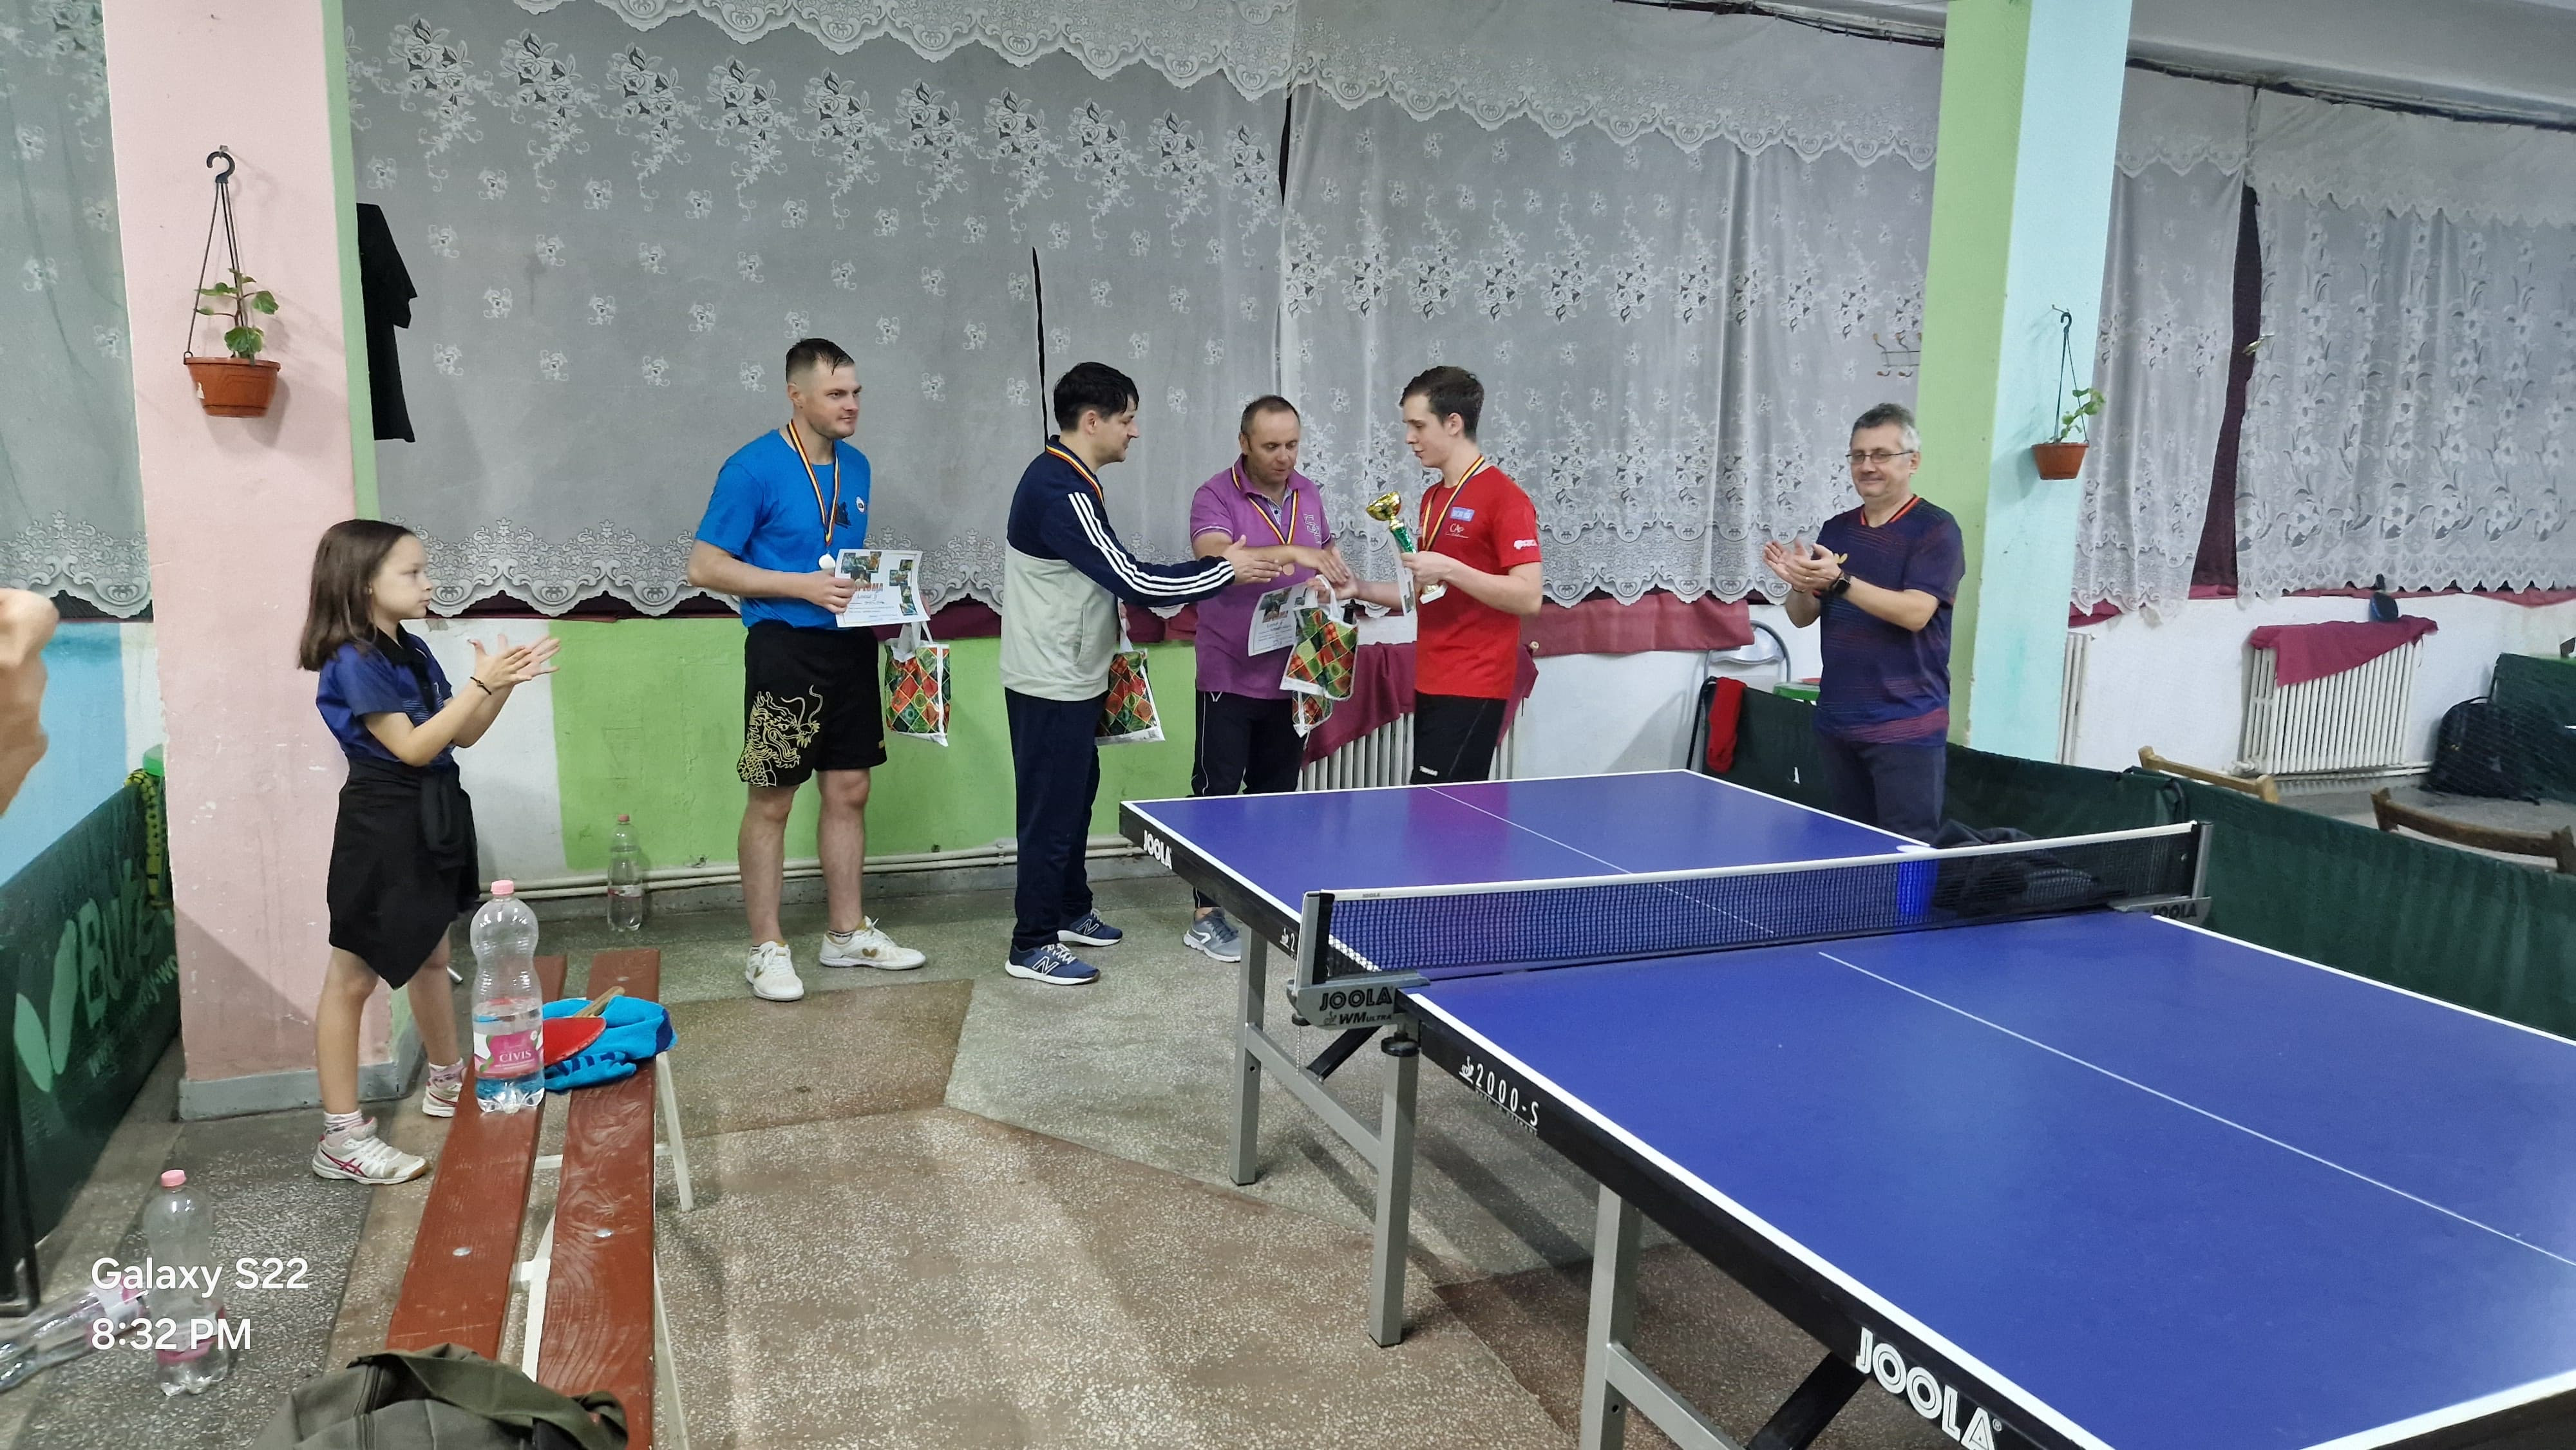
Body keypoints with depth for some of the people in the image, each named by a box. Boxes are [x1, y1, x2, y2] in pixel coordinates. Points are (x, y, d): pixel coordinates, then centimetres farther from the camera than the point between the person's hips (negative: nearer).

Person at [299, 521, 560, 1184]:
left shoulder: (413, 654, 9)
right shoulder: (353, 664, -16)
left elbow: (462, 735, 12)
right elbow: (413, 747, -22)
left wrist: (502, 685, -3)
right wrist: (482, 682, -23)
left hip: (430, 822, 9)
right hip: (382, 829, -9)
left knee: (431, 956, 22)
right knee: (353, 978, -2)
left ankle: (448, 1082, 38)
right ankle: (341, 1137, 4)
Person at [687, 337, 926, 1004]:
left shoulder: (856, 466, 10)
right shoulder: (754, 467, -11)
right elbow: (705, 566, -12)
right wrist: (804, 586, -19)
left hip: (851, 645, 7)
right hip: (785, 649, -7)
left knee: (849, 791, 12)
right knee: (771, 800, 1)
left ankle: (847, 932, 24)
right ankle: (767, 949, 12)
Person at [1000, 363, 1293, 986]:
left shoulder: (1064, 478, 9)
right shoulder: (1061, 492, -24)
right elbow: (1132, 578, -27)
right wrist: (1225, 568, -18)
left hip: (1072, 677, 10)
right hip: (1051, 684, -10)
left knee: (1076, 795, 20)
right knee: (1051, 808, -1)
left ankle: (1070, 911, 35)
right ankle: (1032, 946, 9)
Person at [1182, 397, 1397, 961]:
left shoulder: (1308, 494, 8)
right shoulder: (1215, 497, -12)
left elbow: (1327, 557, 24)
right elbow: (1217, 558, -32)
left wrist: (1350, 584, 5)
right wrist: (1291, 553, -41)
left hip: (1291, 676, 6)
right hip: (1230, 677, -6)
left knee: (1277, 792, 15)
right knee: (1217, 792, -2)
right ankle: (1206, 915, 6)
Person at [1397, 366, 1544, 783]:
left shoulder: (1504, 497, -11)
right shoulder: (1432, 498, 16)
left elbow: (1528, 597, -18)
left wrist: (1449, 569, -24)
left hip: (1473, 689, -8)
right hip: (1431, 684, 8)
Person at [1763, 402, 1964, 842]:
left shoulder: (1936, 529, -6)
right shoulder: (1836, 530, 12)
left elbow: (1915, 612, -19)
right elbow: (1803, 617, 12)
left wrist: (1839, 581, -30)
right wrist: (1799, 583, -10)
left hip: (1906, 726, -6)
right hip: (1836, 721, 6)